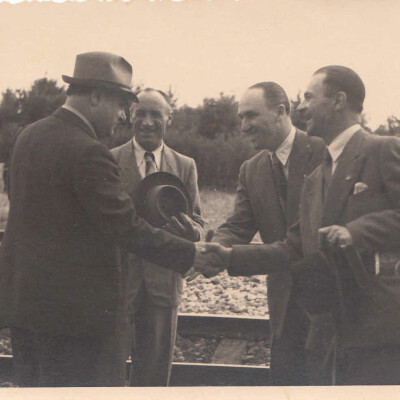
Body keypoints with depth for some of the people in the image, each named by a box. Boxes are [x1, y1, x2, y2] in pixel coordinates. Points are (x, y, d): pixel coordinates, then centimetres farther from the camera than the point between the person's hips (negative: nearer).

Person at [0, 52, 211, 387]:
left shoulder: (29, 136, 9)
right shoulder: (88, 153, -20)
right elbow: (126, 227, -20)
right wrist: (191, 255, -11)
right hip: (75, 308, -9)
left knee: (32, 384, 17)